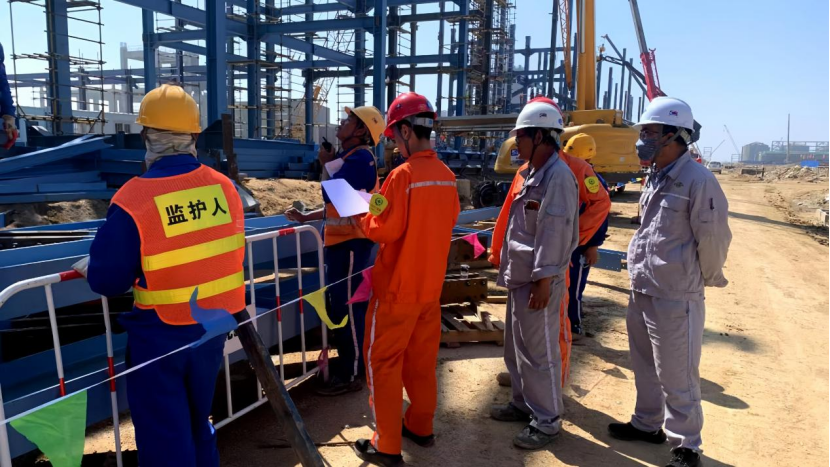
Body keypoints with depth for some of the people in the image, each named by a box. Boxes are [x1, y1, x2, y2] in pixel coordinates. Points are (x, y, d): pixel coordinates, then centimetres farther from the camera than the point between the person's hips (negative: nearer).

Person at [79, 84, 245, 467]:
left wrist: (91, 269, 9)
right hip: (213, 326, 5)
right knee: (198, 422, 25)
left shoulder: (133, 199, -20)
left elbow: (106, 281, -12)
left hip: (160, 334, -5)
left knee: (163, 435, 12)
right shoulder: (225, 188, -6)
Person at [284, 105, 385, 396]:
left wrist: (325, 162, -13)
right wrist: (305, 217, 14)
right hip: (341, 241, 11)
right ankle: (351, 364, 30)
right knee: (340, 305, 17)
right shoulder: (351, 157, 18)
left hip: (351, 242, -11)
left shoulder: (360, 158, -15)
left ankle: (350, 375, 6)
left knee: (347, 307, -5)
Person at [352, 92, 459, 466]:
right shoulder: (446, 175, 2)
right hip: (431, 284, 7)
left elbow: (386, 230, -20)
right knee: (422, 359, 19)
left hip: (398, 287, -7)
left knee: (383, 363, 5)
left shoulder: (403, 175, -20)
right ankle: (421, 426, 32)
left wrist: (363, 216, -1)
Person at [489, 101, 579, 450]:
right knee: (517, 348, 20)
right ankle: (523, 404, 36)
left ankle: (547, 422, 15)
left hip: (538, 280, -10)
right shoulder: (536, 174, 15)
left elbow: (554, 233, -23)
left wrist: (543, 280, -23)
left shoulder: (558, 175, -17)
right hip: (520, 277, 10)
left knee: (539, 352, 0)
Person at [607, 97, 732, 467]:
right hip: (641, 292, 9)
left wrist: (704, 281, -1)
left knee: (676, 376, 2)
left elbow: (713, 238, -14)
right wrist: (643, 272, 16)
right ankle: (647, 424, 41)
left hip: (675, 298, -9)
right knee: (645, 366, 22)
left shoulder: (697, 179, -17)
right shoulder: (656, 177, 11)